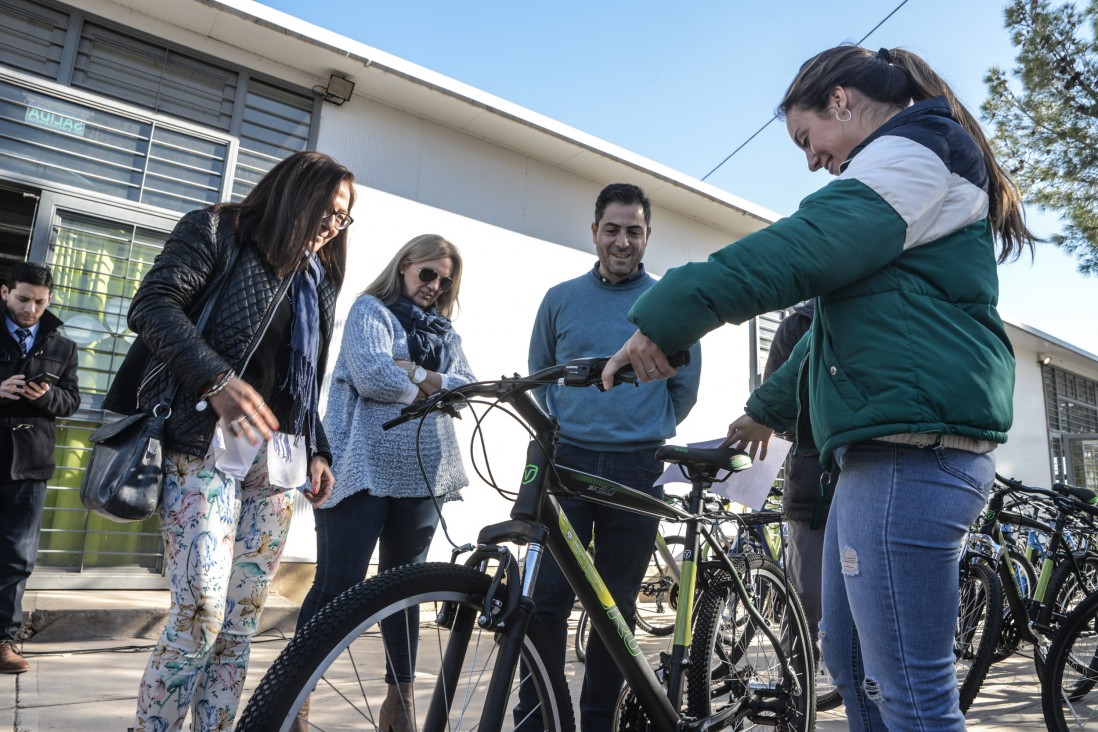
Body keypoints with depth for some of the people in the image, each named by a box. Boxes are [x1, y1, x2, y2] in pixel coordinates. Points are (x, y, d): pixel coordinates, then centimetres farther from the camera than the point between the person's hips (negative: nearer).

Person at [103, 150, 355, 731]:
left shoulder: (317, 281, 21)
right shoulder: (217, 232, 5)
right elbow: (152, 304, -10)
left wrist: (317, 452, 10)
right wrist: (216, 378, -24)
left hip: (279, 464, 6)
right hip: (208, 448, -5)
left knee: (239, 626, 4)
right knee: (200, 614, -13)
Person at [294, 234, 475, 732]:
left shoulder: (446, 330, 20)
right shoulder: (371, 309, 4)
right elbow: (371, 375, -14)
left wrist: (416, 373, -9)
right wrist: (437, 384, -3)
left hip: (423, 474, 6)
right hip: (365, 468, -5)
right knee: (338, 585, -4)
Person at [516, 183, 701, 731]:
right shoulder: (561, 299, 8)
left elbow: (684, 388, 12)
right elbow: (539, 376, 18)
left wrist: (641, 433, 11)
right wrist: (568, 429, 11)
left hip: (637, 471, 0)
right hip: (567, 464, 0)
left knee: (617, 607, 9)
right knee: (547, 598, -5)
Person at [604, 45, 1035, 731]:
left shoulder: (911, 154, -3)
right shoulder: (930, 168, 30)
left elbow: (806, 248, -22)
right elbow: (846, 309, 30)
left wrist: (664, 315, -25)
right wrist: (768, 407, 33)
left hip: (912, 448, -11)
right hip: (885, 447, 11)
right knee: (849, 658, 17)